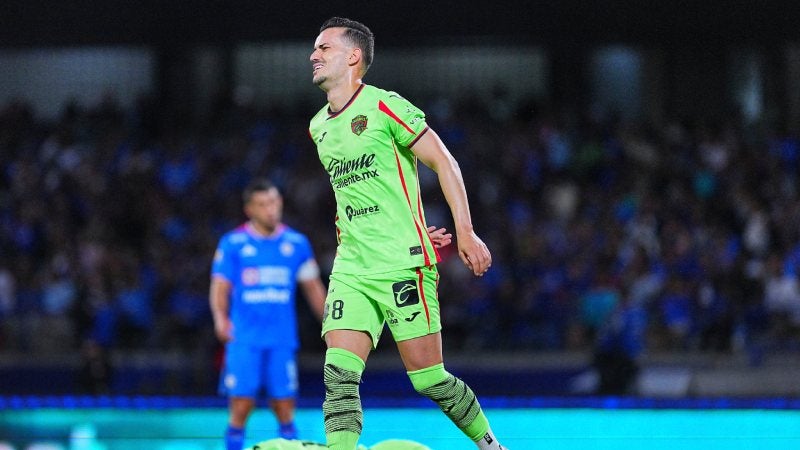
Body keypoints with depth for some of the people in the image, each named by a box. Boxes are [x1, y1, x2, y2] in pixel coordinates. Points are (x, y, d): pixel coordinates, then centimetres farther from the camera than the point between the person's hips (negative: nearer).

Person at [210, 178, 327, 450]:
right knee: (241, 406, -8)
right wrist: (220, 318, -23)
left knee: (285, 409, -1)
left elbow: (313, 288, 16)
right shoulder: (233, 244, 0)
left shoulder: (297, 243, 7)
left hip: (282, 340, 2)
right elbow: (220, 288, -5)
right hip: (244, 340, -2)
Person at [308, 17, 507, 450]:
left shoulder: (384, 106, -7)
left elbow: (443, 162, -5)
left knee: (428, 379, -3)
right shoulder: (318, 127, 14)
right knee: (339, 374, -12)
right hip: (350, 269, 6)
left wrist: (465, 231, -10)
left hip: (404, 266, -6)